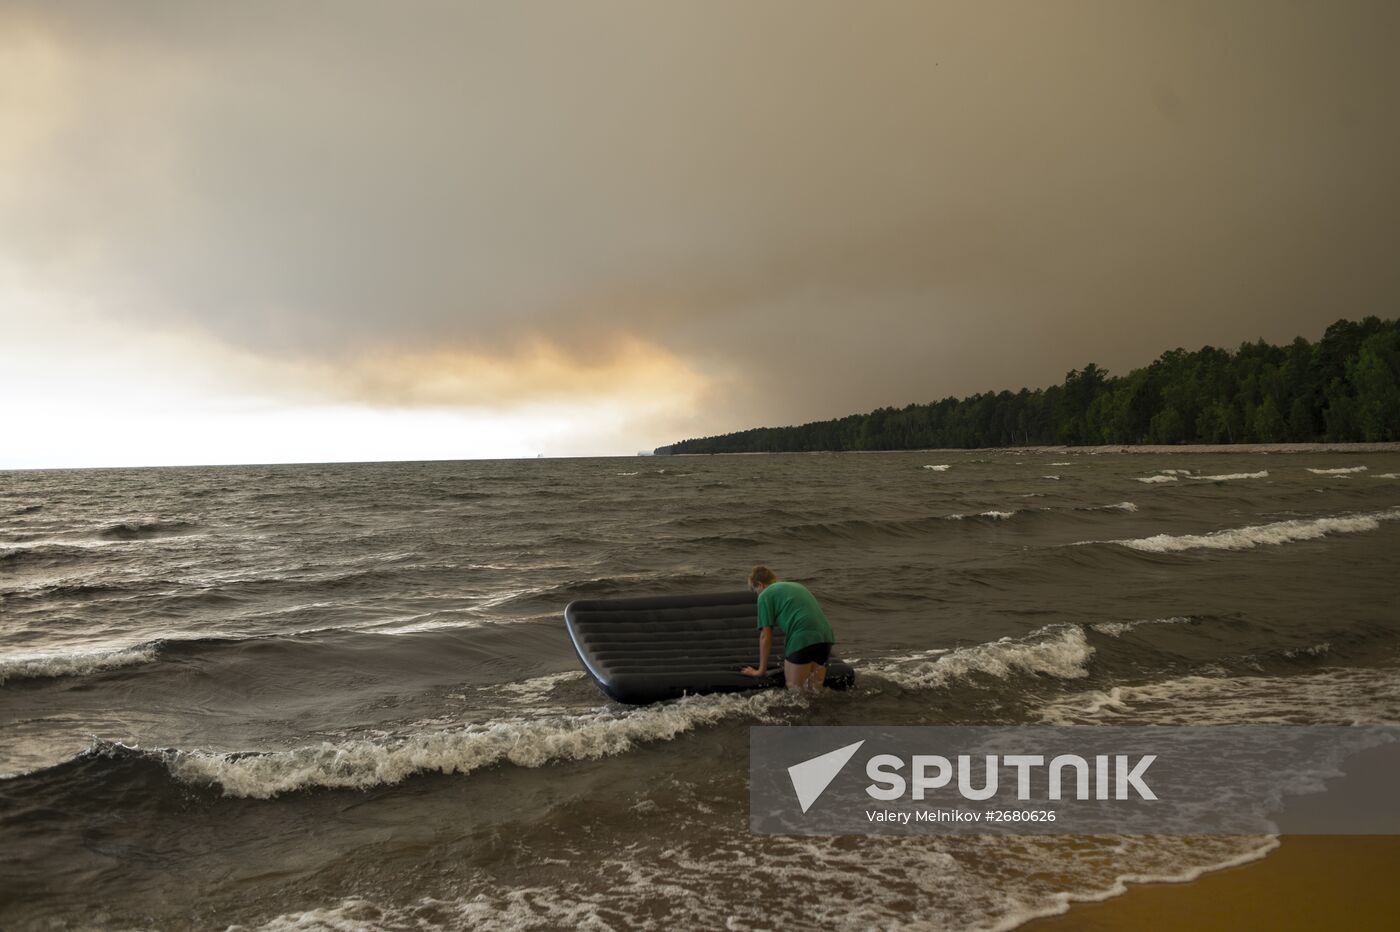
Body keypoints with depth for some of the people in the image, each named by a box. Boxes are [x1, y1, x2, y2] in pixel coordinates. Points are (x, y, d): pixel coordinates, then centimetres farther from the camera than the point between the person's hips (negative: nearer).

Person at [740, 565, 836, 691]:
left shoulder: (766, 595, 10)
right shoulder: (797, 586, 32)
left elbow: (765, 636, 6)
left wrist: (761, 670, 16)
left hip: (802, 639, -7)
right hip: (825, 636, 7)